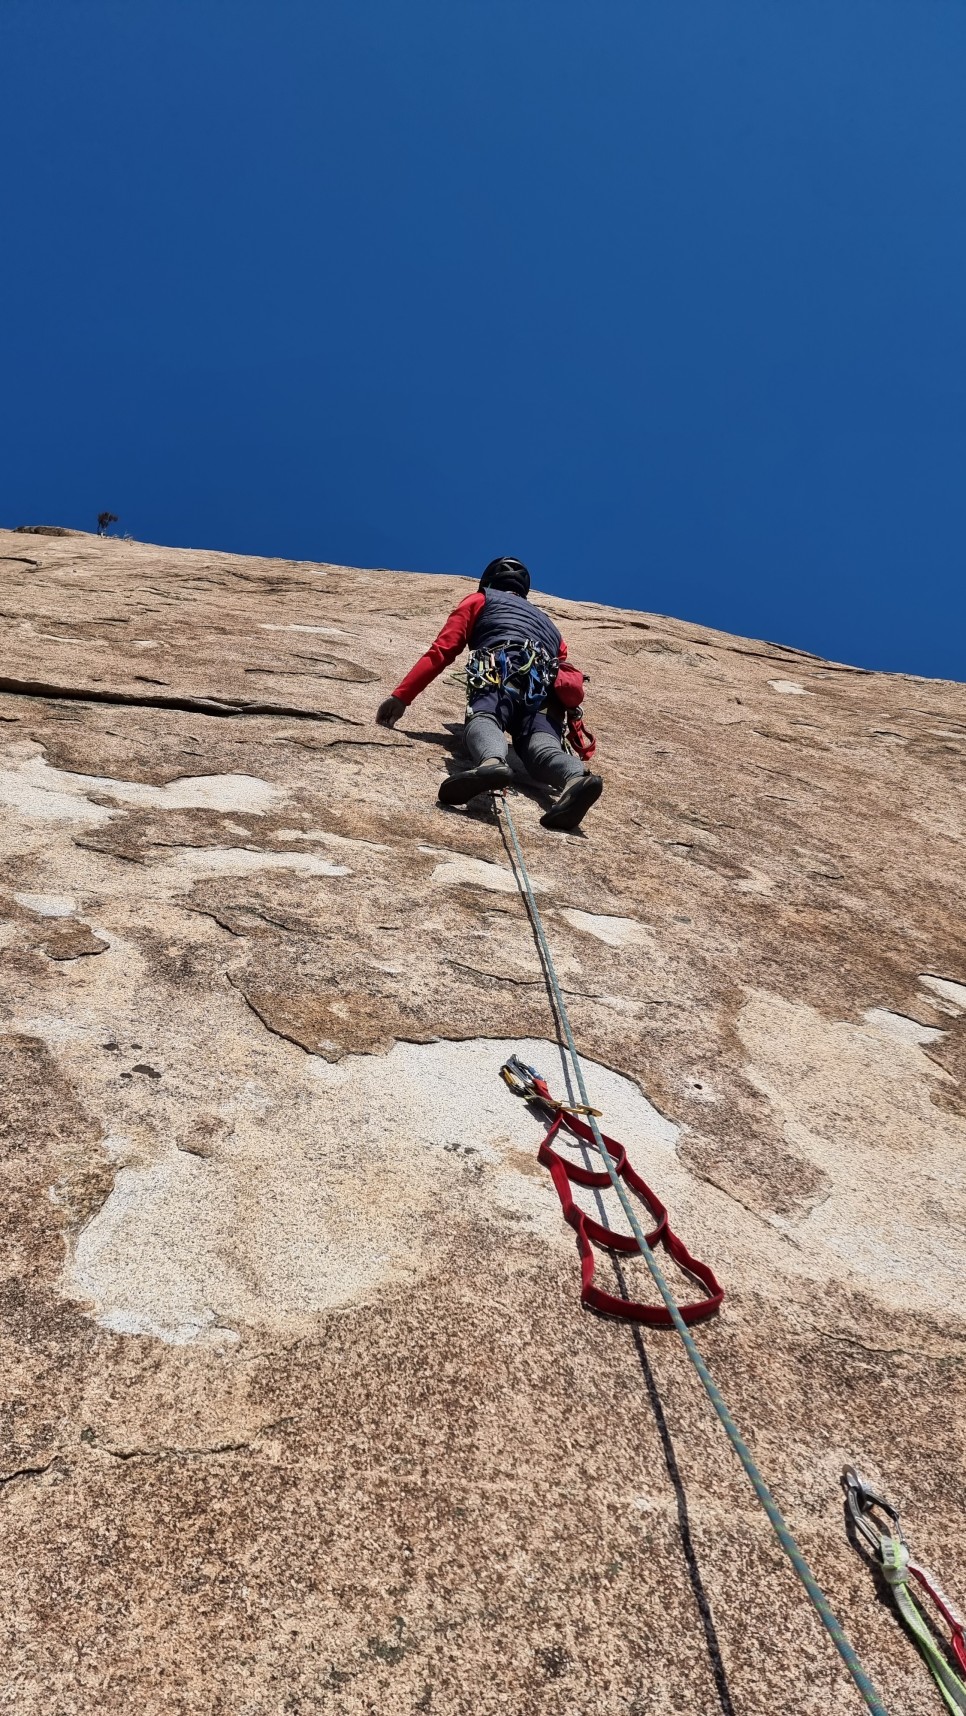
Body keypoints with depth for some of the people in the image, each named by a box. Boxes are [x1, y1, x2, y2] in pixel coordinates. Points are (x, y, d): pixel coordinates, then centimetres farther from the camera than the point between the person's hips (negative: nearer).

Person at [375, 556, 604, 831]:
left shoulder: (480, 600, 33)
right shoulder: (546, 621, 46)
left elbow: (441, 650, 18)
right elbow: (574, 690, 38)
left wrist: (401, 696, 17)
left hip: (504, 673, -4)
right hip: (548, 689, 4)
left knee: (482, 718, -29)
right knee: (541, 745, -20)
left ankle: (492, 762, -65)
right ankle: (576, 777, -55)